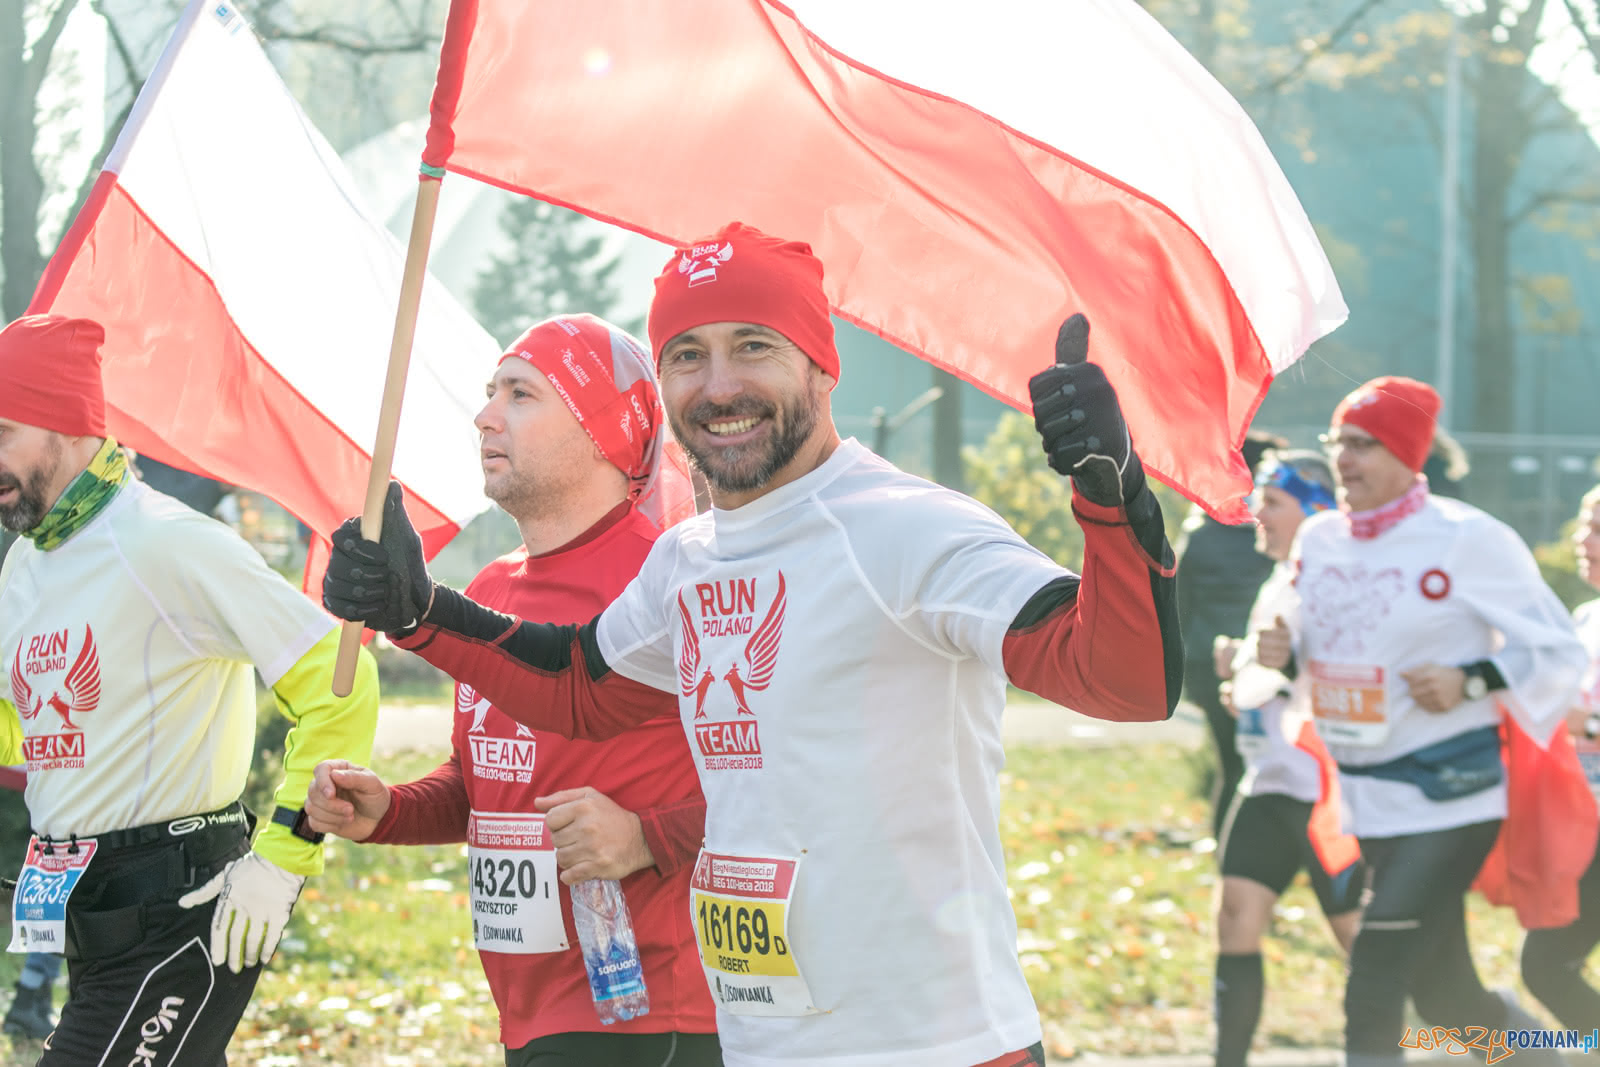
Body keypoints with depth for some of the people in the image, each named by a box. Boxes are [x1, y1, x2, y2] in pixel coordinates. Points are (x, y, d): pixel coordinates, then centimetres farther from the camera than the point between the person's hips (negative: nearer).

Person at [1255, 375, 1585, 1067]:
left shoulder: (1469, 541, -12)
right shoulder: (1318, 539, 6)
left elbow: (1559, 652, -7)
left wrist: (1469, 683, -21)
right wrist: (1281, 654, -3)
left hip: (1447, 798, -6)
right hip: (1358, 797, 6)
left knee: (1372, 995, -15)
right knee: (1443, 998, 14)